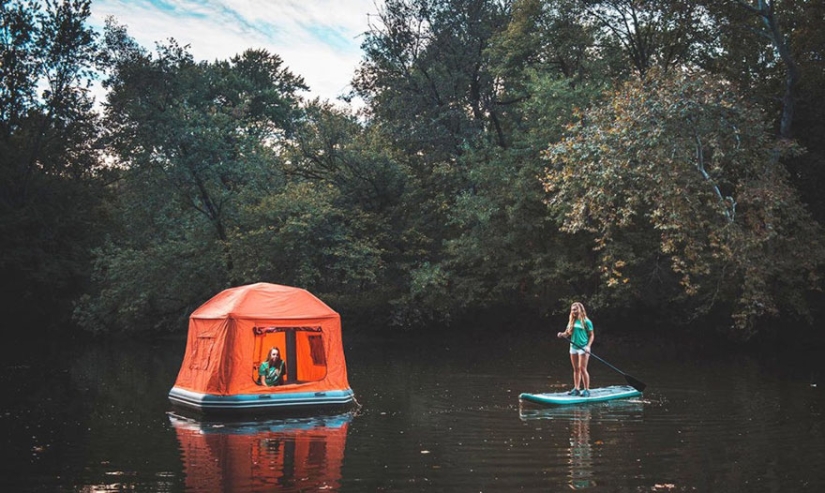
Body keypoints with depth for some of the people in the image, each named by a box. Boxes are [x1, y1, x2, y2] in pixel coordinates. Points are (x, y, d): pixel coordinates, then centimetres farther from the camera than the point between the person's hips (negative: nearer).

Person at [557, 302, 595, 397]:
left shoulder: (586, 321, -5)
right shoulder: (571, 321, 11)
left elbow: (592, 335, -4)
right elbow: (567, 333, 10)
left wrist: (588, 346, -14)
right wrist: (562, 334, -12)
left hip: (583, 347, -6)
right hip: (573, 347, 6)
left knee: (582, 369, -8)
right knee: (576, 369, 10)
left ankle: (586, 389, -1)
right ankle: (576, 389, 16)